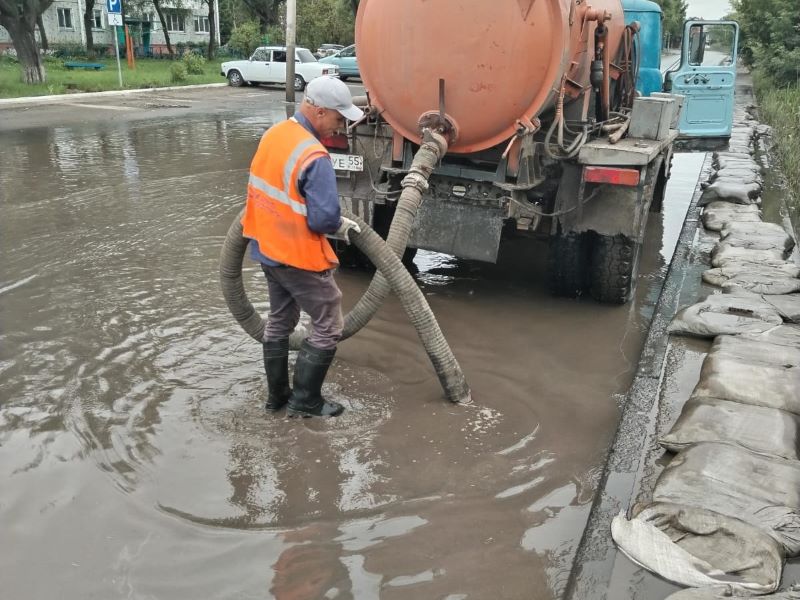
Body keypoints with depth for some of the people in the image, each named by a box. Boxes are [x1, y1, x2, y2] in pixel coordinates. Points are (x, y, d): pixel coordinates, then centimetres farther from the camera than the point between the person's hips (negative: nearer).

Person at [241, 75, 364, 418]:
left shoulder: (274, 133, 2)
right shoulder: (314, 157, -26)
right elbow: (324, 219, -27)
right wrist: (343, 226, -7)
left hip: (267, 248, 9)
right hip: (300, 257, -9)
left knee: (279, 321, 21)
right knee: (328, 327, 5)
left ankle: (276, 396, 32)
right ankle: (305, 402, 12)